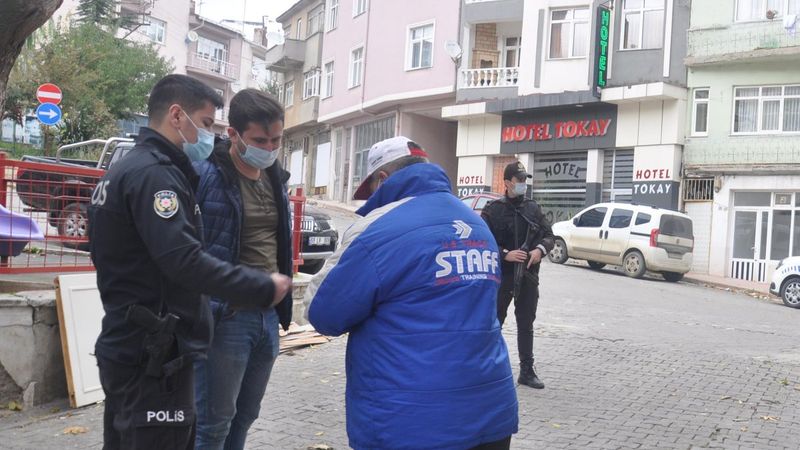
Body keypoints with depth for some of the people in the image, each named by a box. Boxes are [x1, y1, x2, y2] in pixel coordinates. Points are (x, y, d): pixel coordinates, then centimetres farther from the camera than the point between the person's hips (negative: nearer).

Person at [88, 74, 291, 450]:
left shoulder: (125, 170, 16)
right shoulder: (154, 173, -17)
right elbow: (185, 261, -27)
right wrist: (263, 288, -21)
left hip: (128, 348, 10)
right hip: (153, 356, -10)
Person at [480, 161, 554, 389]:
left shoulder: (533, 208, 8)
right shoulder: (493, 210, -7)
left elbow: (548, 235, 11)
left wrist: (540, 249, -9)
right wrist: (506, 254, -20)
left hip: (528, 276, 4)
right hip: (501, 275, -4)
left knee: (526, 325, 11)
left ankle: (527, 371, 21)